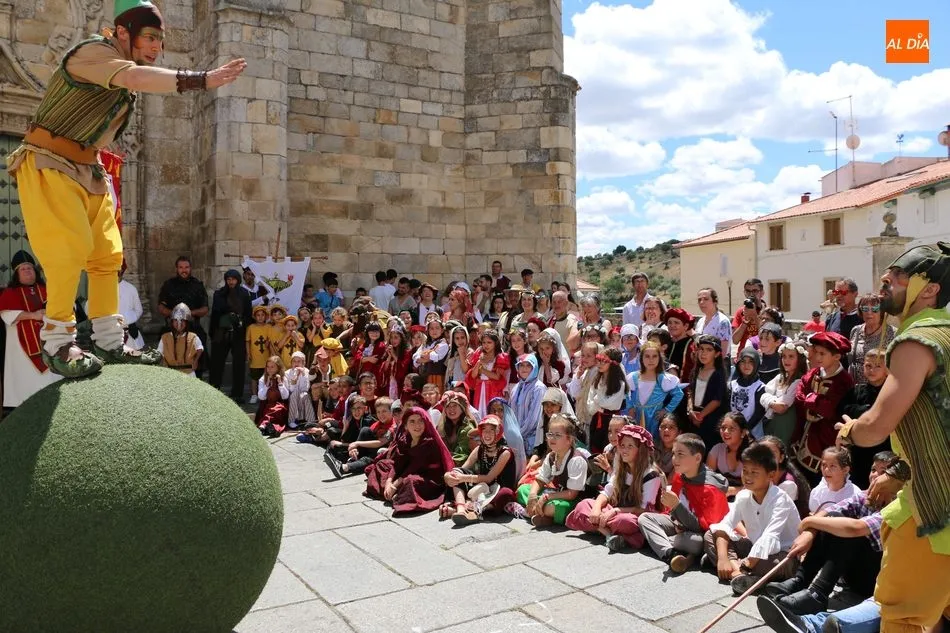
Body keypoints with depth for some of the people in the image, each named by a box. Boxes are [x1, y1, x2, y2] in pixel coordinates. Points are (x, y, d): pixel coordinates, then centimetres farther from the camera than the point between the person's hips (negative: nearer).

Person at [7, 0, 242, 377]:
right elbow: (136, 78, -37)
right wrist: (201, 80, -44)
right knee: (71, 248, -18)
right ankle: (56, 341, -7)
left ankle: (109, 343, 7)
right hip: (48, 163, -9)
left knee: (107, 254, 3)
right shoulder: (94, 51, -16)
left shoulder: (125, 73, 13)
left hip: (86, 169, 9)